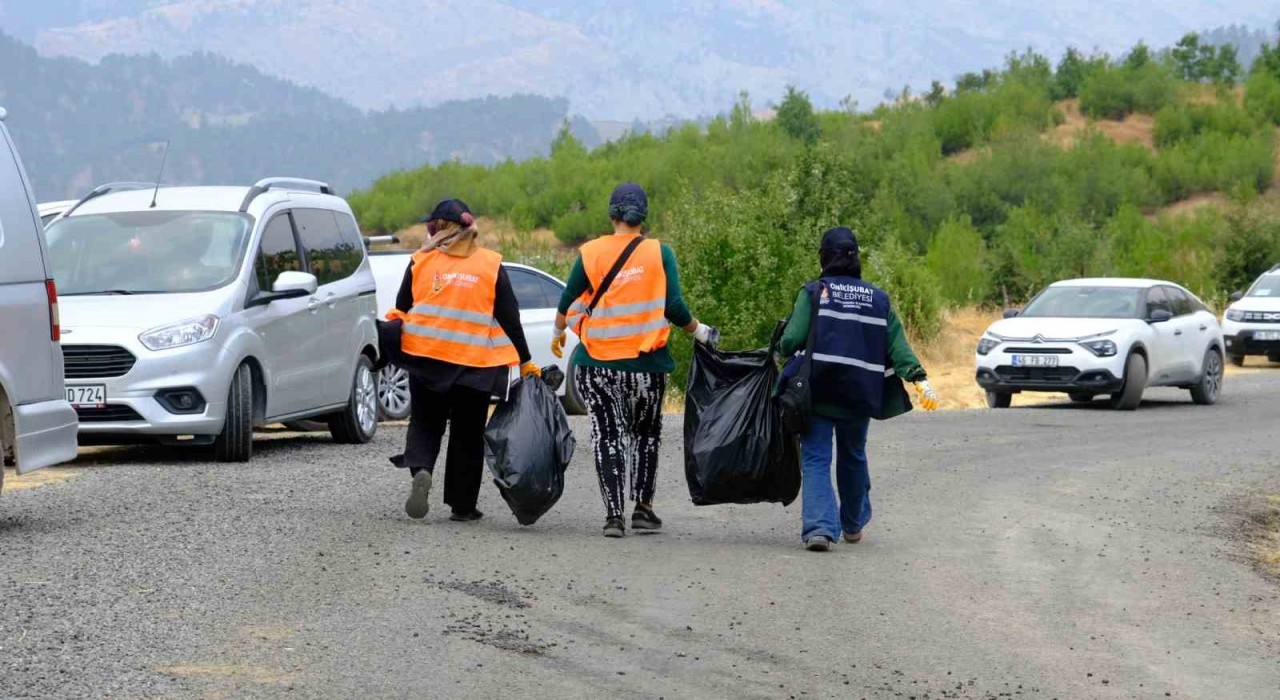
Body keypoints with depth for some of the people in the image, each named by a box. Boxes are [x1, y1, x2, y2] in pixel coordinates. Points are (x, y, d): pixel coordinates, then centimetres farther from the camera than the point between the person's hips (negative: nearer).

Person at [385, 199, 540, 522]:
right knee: (467, 434, 10)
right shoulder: (491, 265, -1)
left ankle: (420, 469, -17)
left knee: (425, 422, 13)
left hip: (425, 359, 0)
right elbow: (509, 317, -1)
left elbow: (400, 310, 6)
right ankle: (462, 505, 12)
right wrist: (525, 361, 5)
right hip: (475, 363, 0)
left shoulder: (422, 261, 0)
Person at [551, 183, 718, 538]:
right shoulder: (659, 253, -6)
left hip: (597, 362, 0)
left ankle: (613, 513, -2)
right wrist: (700, 332, 9)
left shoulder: (591, 253, -4)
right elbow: (673, 308, -9)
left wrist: (558, 333, 21)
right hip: (646, 363, 0)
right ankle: (643, 508, 17)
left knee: (607, 435, 6)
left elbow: (568, 303, 1)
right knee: (646, 432, 18)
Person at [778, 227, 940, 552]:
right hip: (861, 394, 4)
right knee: (853, 456, 22)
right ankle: (853, 524, 37)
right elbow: (897, 344, -2)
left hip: (819, 389, -4)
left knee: (816, 458, -2)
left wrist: (784, 350, 11)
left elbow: (792, 340, -10)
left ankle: (820, 526, -21)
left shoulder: (814, 292, -3)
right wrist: (919, 378, -8)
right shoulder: (878, 298, 9)